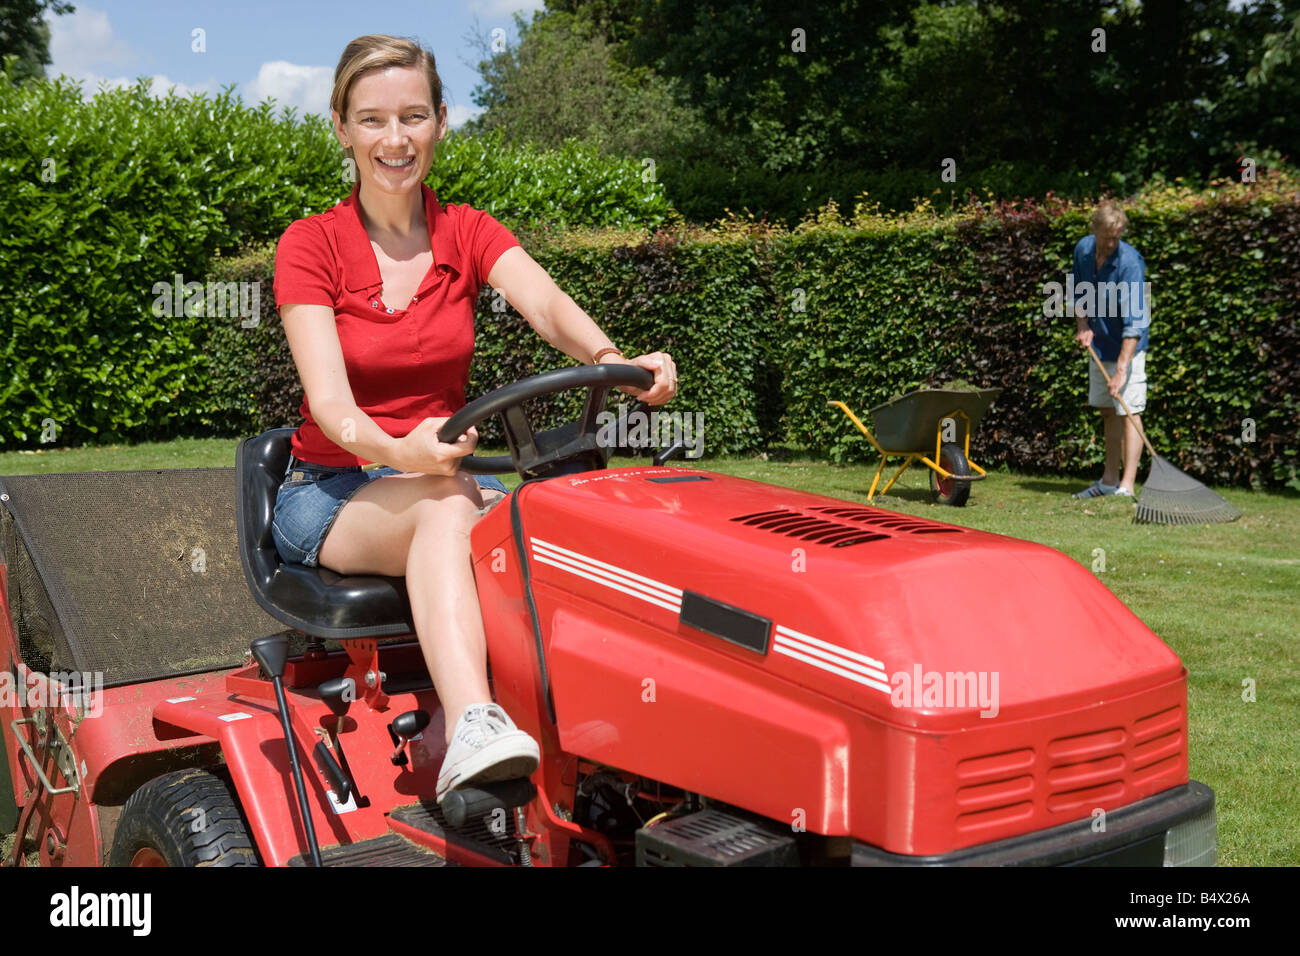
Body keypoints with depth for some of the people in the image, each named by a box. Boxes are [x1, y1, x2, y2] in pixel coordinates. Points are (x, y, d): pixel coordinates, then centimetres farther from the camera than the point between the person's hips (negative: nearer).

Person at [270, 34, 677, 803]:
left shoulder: (470, 234, 3)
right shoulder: (311, 245, -6)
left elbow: (548, 304, -19)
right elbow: (330, 402, -20)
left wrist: (614, 361, -42)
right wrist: (399, 453, -42)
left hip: (441, 483, 4)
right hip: (329, 491, -3)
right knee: (447, 500, -37)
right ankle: (472, 729, -54)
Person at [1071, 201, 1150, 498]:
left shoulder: (1130, 263, -25)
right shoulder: (1083, 249, -4)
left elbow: (1134, 321, -29)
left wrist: (1121, 369, -35)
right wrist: (1082, 325, -2)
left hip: (1127, 348, -7)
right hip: (1098, 345, 7)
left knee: (1128, 412, -10)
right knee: (1108, 412, 15)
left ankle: (1126, 487, -11)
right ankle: (1110, 480, 24)